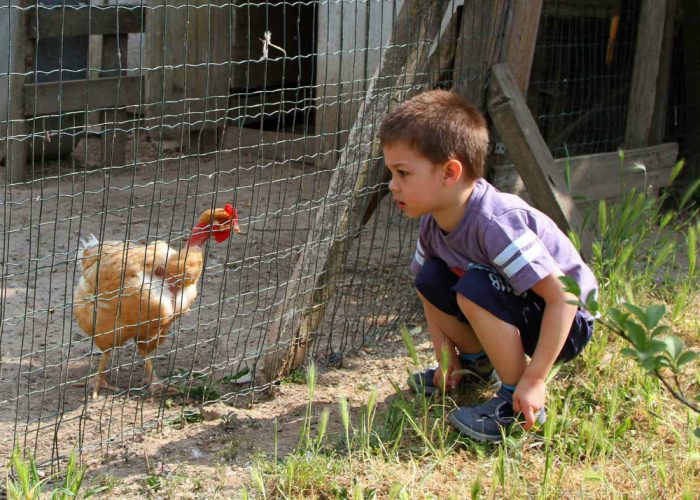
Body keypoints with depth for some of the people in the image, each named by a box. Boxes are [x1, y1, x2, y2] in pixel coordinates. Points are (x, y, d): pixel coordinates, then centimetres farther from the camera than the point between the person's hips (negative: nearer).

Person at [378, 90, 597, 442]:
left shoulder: (494, 223, -33)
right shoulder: (434, 223, -8)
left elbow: (562, 297, -33)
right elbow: (427, 289, 10)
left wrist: (534, 380, -32)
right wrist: (446, 357, 0)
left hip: (568, 324, -8)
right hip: (514, 309, 8)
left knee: (474, 287, -30)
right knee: (430, 279, -4)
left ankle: (517, 401, -17)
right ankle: (477, 363, 17)